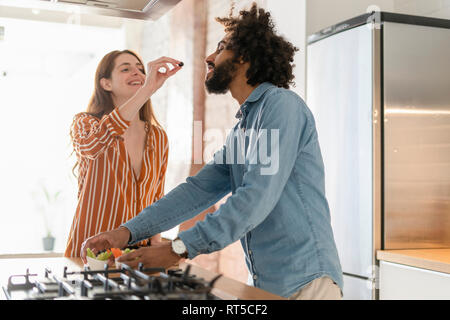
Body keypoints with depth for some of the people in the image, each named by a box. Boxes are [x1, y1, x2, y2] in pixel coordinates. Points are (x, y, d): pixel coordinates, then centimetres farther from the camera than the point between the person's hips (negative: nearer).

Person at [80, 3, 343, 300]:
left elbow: (256, 198, -21)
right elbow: (199, 189, 9)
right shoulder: (241, 129, 17)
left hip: (304, 281, -8)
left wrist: (180, 248, -22)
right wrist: (128, 231, -1)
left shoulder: (281, 104, -12)